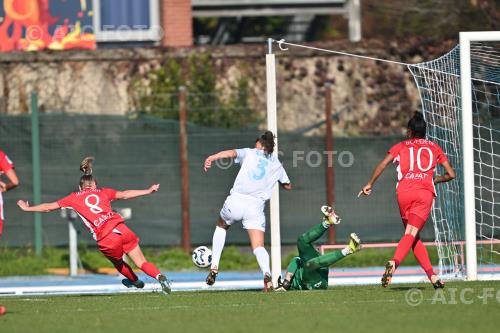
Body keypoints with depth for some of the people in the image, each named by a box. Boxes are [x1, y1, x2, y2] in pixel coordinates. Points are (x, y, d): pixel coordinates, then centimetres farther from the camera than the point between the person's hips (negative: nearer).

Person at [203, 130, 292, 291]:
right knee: (258, 247, 0)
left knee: (221, 226, 29)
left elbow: (231, 153, -10)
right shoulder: (277, 164, 19)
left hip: (236, 201, -1)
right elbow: (287, 186, 33)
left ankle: (214, 267, 19)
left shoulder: (249, 153, 11)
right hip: (256, 206, 1)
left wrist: (212, 158, -25)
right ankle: (267, 273, -32)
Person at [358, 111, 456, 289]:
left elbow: (382, 164, 5)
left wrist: (370, 184, 12)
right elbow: (451, 174, 18)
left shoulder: (401, 146, 17)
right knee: (411, 234, -11)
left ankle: (432, 275, 4)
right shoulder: (434, 147, 20)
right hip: (425, 193, -1)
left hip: (404, 192, 1)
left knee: (412, 235, 12)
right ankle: (394, 262, -39)